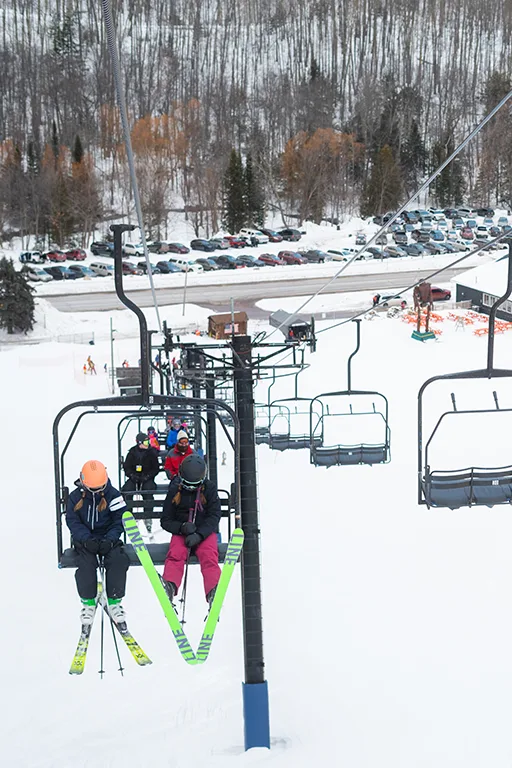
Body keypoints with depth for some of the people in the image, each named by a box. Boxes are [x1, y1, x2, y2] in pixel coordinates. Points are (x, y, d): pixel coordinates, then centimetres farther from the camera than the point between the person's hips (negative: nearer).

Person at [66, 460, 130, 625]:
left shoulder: (113, 495, -2)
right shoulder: (75, 497, 0)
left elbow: (119, 521, -3)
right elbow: (73, 522, -3)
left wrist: (109, 540, -20)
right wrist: (86, 539, -20)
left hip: (108, 539, 0)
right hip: (85, 539, 0)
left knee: (118, 559, -28)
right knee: (86, 562, -31)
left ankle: (114, 601, -11)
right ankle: (88, 602, -13)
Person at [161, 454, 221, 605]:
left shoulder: (209, 489, 2)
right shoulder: (175, 490, 4)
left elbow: (214, 516, -4)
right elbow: (166, 520, 6)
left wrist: (199, 534, -21)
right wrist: (182, 527, -16)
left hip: (205, 533, 0)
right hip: (181, 533, 0)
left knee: (209, 557, -29)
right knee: (175, 554, -30)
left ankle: (214, 592, -48)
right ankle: (169, 588, -53)